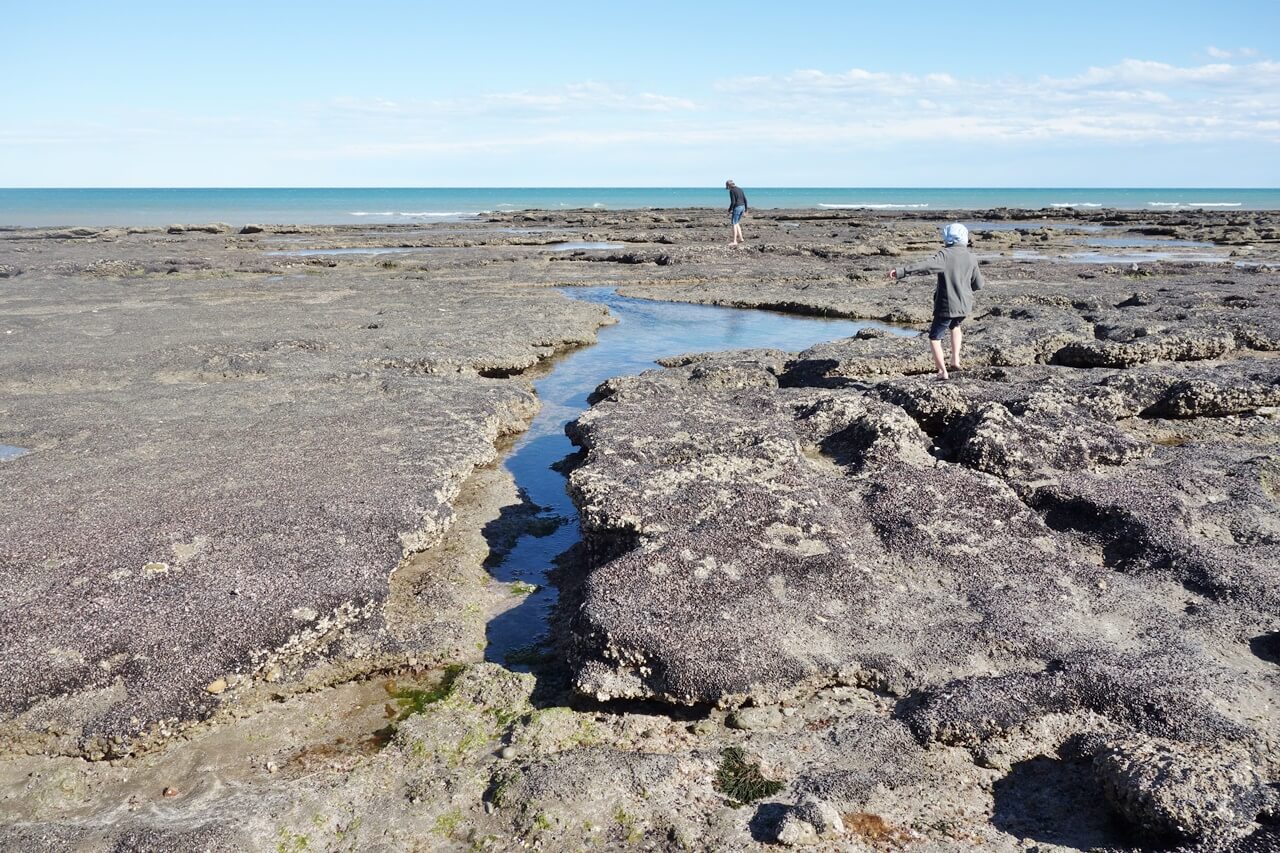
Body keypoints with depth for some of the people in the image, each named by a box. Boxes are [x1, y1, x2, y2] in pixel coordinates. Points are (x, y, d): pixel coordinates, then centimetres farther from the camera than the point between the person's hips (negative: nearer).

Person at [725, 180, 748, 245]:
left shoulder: (732, 191, -10)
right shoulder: (740, 189, 14)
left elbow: (733, 202, -18)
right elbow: (745, 200, 13)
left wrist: (729, 210, -10)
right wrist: (745, 209, 19)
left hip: (737, 208, -8)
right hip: (742, 207, 8)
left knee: (734, 224, -3)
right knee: (736, 223, 20)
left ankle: (734, 241, -4)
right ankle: (741, 238, 17)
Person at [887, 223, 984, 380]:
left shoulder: (945, 254, -10)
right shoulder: (971, 258, 5)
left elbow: (925, 266, -27)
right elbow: (978, 284, 11)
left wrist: (901, 271, -32)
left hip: (947, 305, -5)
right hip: (965, 305, 5)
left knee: (935, 337, 8)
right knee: (955, 326, 34)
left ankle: (942, 371, -3)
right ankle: (955, 360, 24)